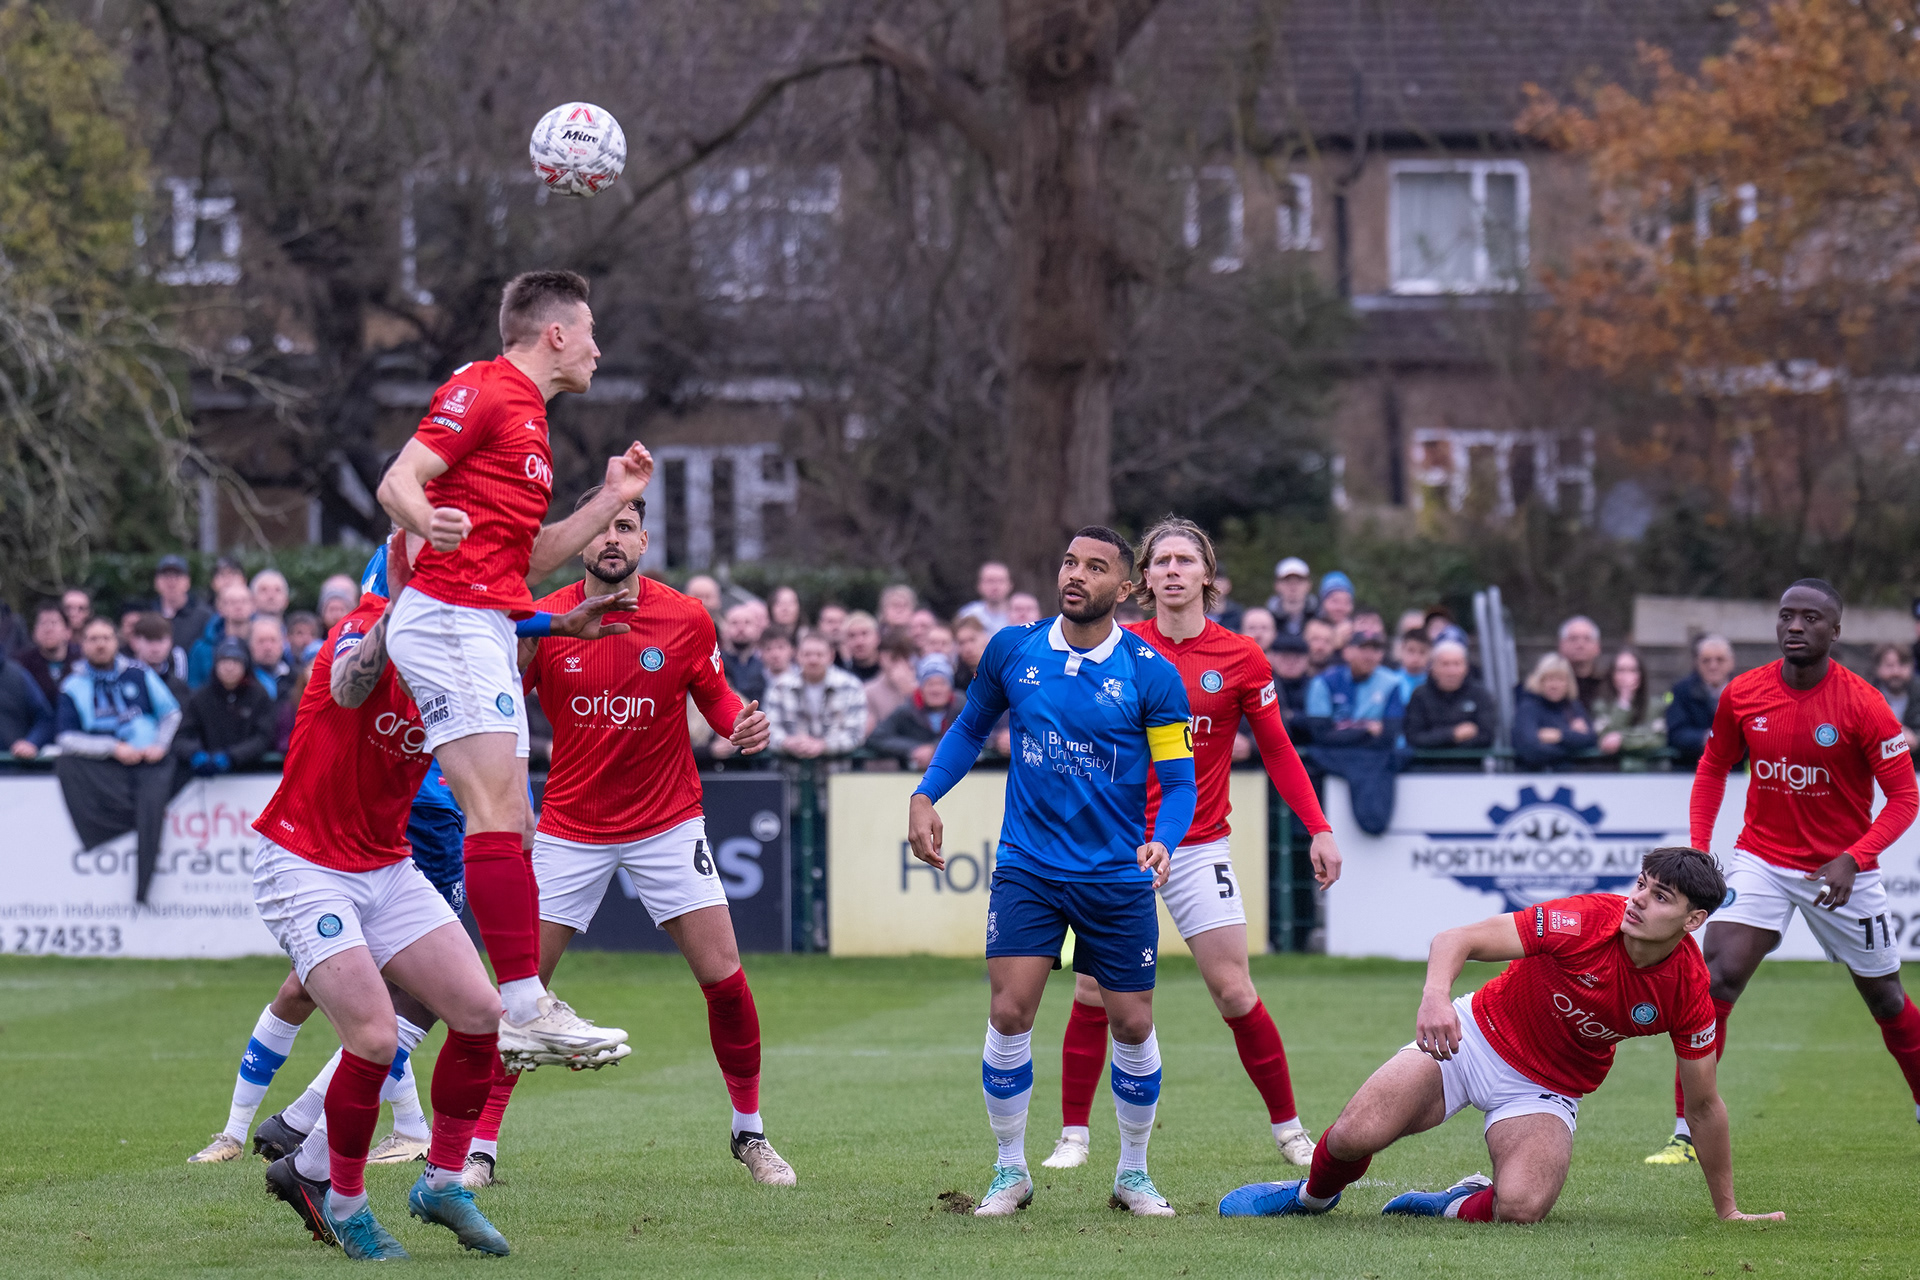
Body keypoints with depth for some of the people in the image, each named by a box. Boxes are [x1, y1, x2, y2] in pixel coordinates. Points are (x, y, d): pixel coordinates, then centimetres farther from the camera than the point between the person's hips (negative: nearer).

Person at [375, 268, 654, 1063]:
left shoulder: (529, 422, 25)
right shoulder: (482, 392, -5)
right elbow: (397, 482, -14)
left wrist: (612, 499, 20)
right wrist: (428, 522, -35)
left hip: (490, 633, 11)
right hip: (449, 617, -11)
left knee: (509, 825, 8)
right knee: (497, 810, -18)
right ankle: (526, 1005, -25)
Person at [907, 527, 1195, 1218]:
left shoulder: (1152, 674, -6)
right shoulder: (1011, 651, 0)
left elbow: (1178, 780, -3)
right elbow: (970, 728, 17)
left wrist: (1162, 842, -22)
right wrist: (925, 795, 3)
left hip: (1118, 876, -1)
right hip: (1028, 868, 1)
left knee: (1132, 1026, 4)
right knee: (1009, 1013, -10)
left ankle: (1133, 1173, 24)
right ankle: (1010, 1169, 6)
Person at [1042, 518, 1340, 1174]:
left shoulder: (1239, 657, -3)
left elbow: (1278, 750, 3)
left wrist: (1319, 829, -5)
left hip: (1197, 846, -1)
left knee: (1233, 991, -5)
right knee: (1093, 990, -3)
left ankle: (1288, 1129, 9)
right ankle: (1073, 1135, 7)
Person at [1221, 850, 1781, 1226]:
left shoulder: (1689, 991, -17)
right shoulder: (1587, 920, -24)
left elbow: (1703, 1105, -3)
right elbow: (1458, 939, -22)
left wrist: (1728, 1211, 2)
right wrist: (1435, 995, -44)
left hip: (1547, 1090, 1)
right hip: (1475, 1037, -1)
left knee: (1520, 1208, -30)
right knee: (1354, 1135, -19)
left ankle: (1457, 1205, 8)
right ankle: (1314, 1194, 19)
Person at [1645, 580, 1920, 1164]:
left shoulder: (1862, 705, -15)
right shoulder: (1742, 695, -6)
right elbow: (1714, 767, 12)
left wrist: (1852, 859, -24)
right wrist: (1699, 847, 0)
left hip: (1840, 869, -1)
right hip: (1761, 860, 1)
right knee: (1715, 980, -18)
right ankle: (1688, 1135, -16)